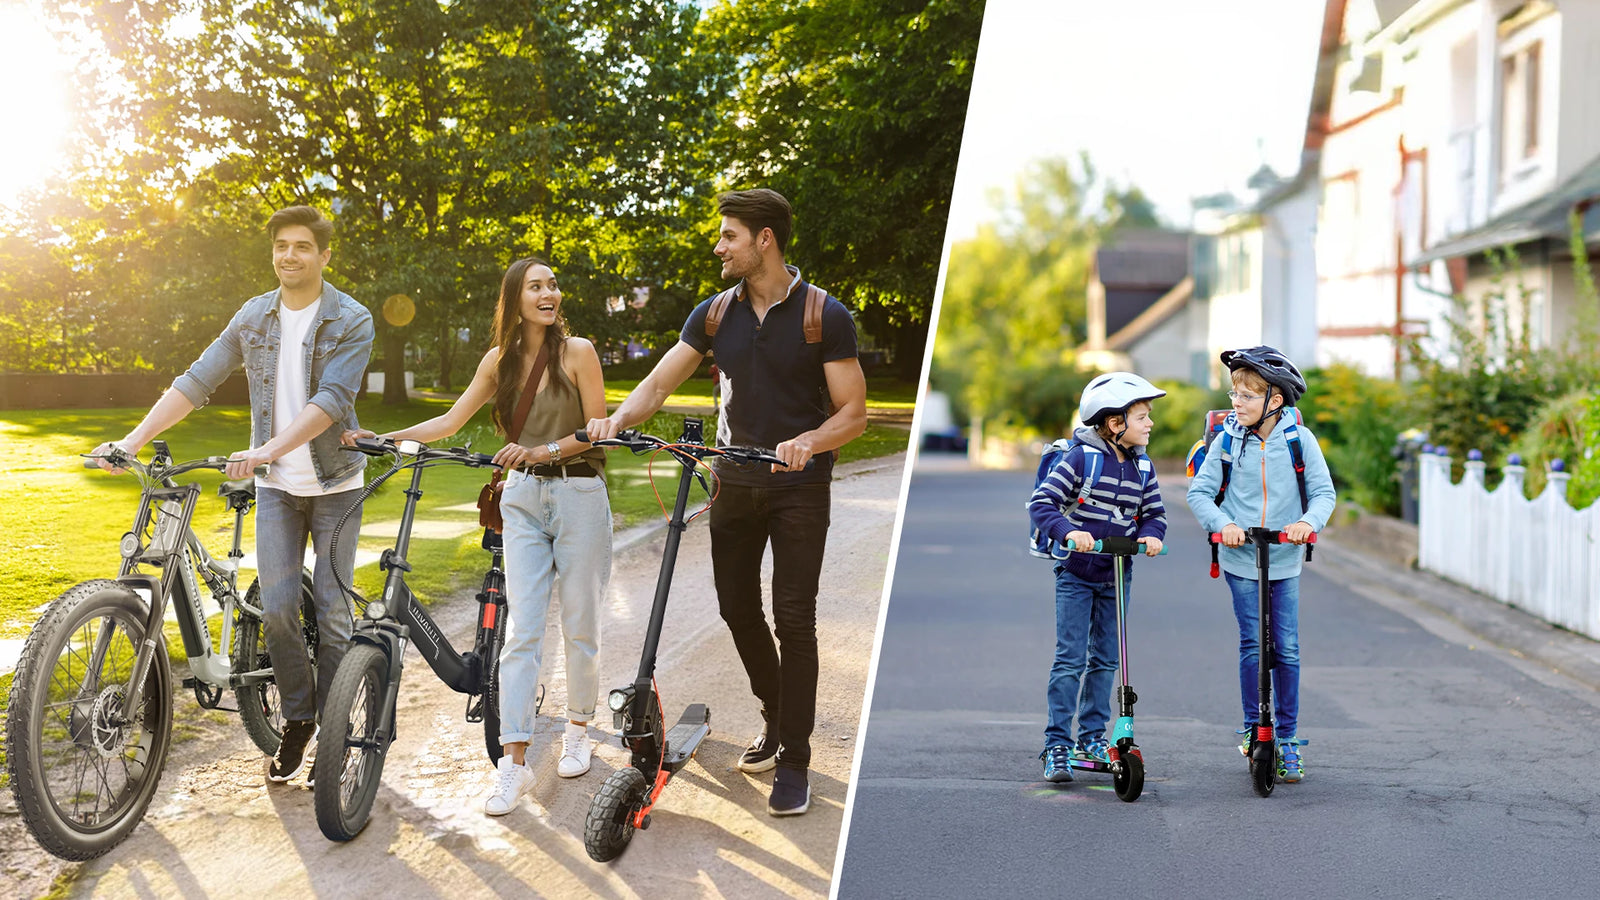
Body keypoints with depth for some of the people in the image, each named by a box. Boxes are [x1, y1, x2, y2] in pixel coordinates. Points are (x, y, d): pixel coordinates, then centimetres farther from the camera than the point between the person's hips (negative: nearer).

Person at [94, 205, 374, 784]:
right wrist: (133, 440, -5)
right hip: (276, 485, 3)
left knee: (332, 612, 0)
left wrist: (270, 449, -34)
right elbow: (196, 383, 4)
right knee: (277, 608, -3)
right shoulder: (253, 317, 5)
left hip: (334, 484, -3)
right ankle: (296, 721, 15)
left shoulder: (351, 322, -8)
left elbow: (330, 399, -21)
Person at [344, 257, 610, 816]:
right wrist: (382, 439, 3)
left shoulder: (577, 352, -5)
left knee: (579, 626, 5)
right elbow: (450, 421, 11)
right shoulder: (499, 359, 7)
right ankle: (515, 763, -4)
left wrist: (543, 451, -18)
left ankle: (578, 729, 27)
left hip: (579, 494, -3)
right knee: (521, 630, -4)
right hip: (523, 500, 3)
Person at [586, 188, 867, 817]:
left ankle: (794, 760, 2)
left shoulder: (824, 315, -9)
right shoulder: (714, 314, 4)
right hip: (734, 482, 5)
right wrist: (617, 419, -19)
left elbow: (853, 412, -10)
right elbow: (659, 383, 1)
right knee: (737, 608, 10)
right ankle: (775, 717, 32)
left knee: (793, 618, -7)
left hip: (798, 487, -5)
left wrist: (807, 442, -29)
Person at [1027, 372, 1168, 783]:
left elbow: (1155, 512, 10)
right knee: (1069, 659, -7)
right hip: (1075, 573, -5)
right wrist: (1068, 531, -33)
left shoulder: (1142, 468, 3)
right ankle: (1057, 743, -2)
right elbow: (1041, 502, -17)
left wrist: (1150, 534, -13)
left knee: (1105, 659, 11)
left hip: (1116, 576, 5)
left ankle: (1093, 736, 23)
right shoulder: (1080, 458, -14)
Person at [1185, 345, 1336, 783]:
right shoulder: (1229, 439, -3)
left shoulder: (1299, 439, -4)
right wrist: (1222, 523, -17)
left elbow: (1324, 492, -2)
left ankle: (1287, 737, 15)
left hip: (1284, 561, 0)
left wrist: (1308, 521, -21)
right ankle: (1252, 729, 17)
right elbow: (1199, 491, 0)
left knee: (1287, 649, 3)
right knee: (1252, 646, 1)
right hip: (1240, 558, 0)